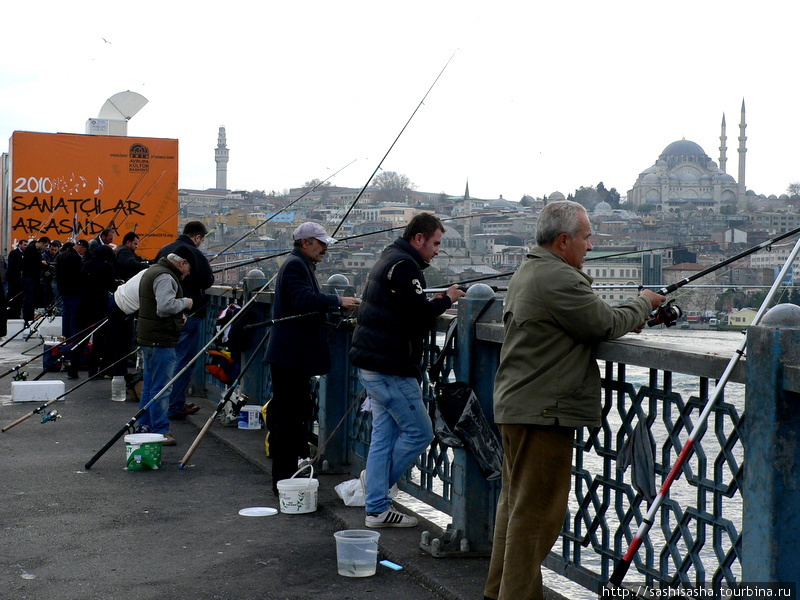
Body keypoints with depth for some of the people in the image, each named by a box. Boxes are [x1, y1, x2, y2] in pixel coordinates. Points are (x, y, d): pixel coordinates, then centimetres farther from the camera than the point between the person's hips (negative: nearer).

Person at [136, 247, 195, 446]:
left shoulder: (152, 271, 18)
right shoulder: (165, 277, -17)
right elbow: (165, 306, -29)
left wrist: (179, 314, 13)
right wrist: (185, 302, -12)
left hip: (148, 337, 11)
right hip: (161, 340, -11)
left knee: (149, 385, 18)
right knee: (161, 387, -7)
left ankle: (144, 426, 26)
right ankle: (160, 431, -4)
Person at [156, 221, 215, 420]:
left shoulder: (164, 250, 9)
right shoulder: (194, 254, -15)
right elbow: (207, 282, -14)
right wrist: (210, 276, 7)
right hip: (189, 313, -8)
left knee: (171, 357, 17)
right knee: (184, 359, -2)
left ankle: (177, 403, 25)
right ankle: (174, 407, -1)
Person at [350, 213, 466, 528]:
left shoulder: (389, 260, 20)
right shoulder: (404, 265, -14)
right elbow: (418, 313, -21)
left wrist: (434, 302, 8)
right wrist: (446, 299, -5)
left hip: (373, 364, 11)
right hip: (391, 367, -11)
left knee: (383, 435, 12)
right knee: (420, 432, 0)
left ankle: (377, 509, 15)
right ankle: (377, 480, 11)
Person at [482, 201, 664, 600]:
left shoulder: (525, 273, 16)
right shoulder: (559, 279, -17)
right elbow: (607, 325, -12)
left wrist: (624, 316, 13)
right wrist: (643, 304, 5)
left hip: (515, 404, 11)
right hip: (543, 410, -11)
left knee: (515, 501, 18)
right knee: (537, 510, -5)